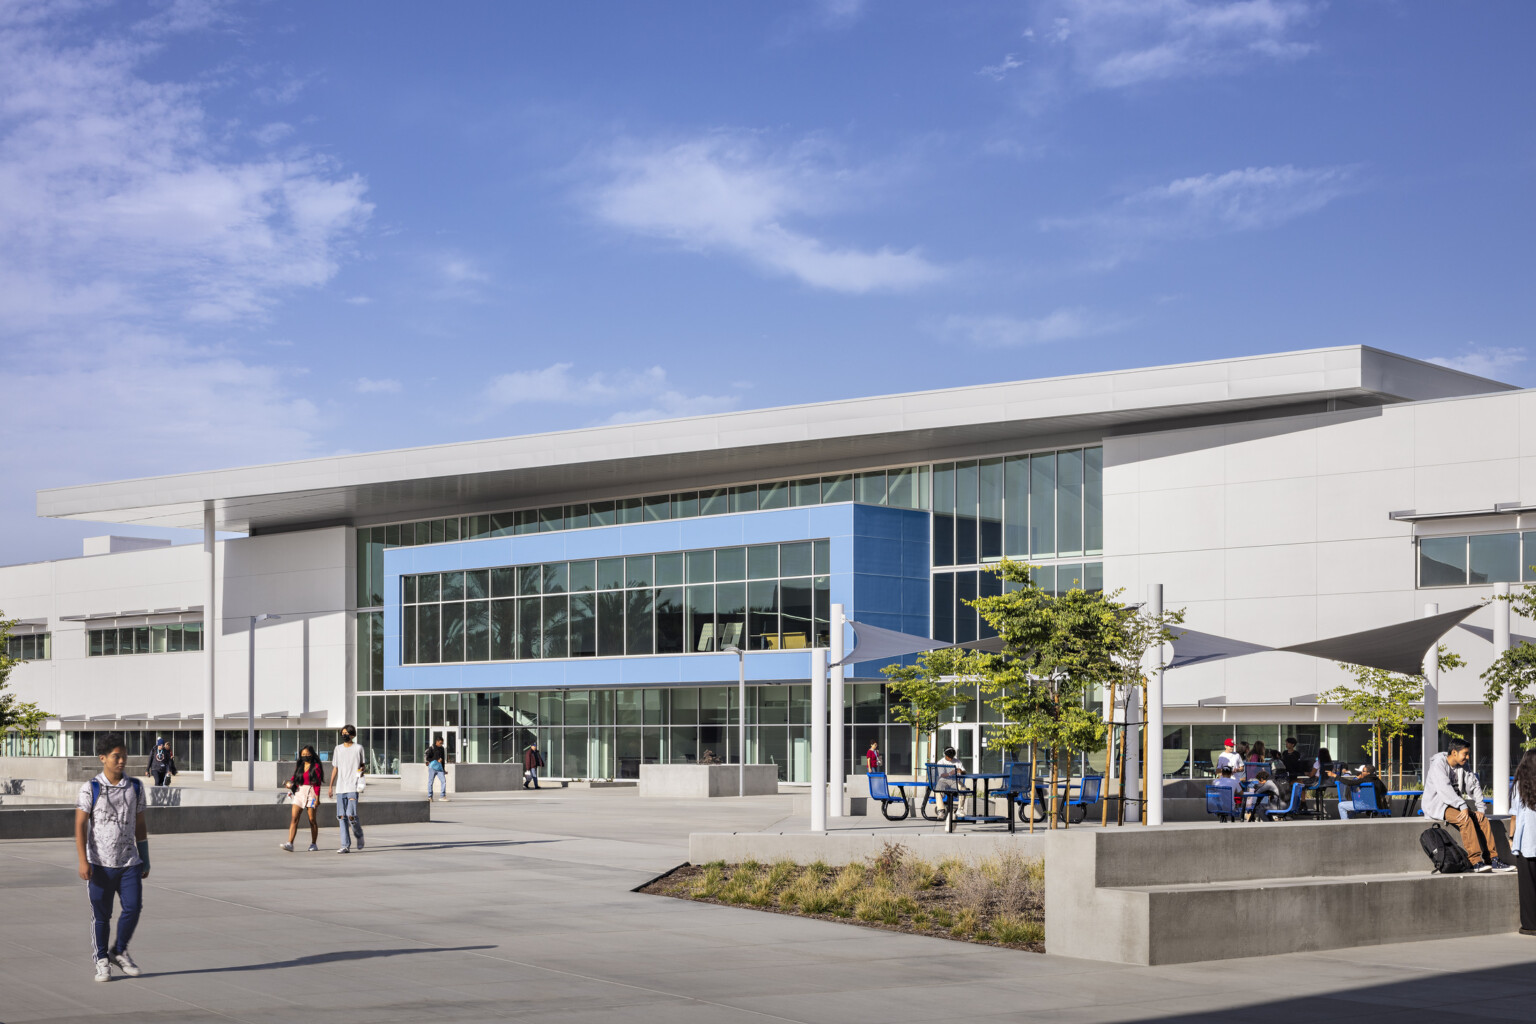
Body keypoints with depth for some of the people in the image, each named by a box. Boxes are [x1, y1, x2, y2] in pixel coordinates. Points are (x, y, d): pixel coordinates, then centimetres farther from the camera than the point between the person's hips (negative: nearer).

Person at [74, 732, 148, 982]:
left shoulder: (135, 787, 8)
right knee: (101, 915, 3)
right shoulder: (90, 789, -3)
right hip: (100, 863, -3)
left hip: (129, 862, 3)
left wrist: (145, 860, 14)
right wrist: (83, 861, -14)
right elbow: (80, 826, -6)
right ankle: (102, 961, 16)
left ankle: (119, 951, 15)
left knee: (133, 907, -7)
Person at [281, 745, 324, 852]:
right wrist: (290, 782, -4)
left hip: (310, 793, -4)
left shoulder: (315, 767, -3)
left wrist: (317, 798, -10)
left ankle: (314, 844, 14)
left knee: (312, 819, 3)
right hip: (299, 792, 5)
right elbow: (294, 777, 18)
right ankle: (290, 844, -14)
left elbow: (317, 783, -6)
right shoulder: (299, 766, 13)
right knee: (294, 818, -7)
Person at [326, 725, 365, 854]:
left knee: (351, 815, -13)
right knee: (342, 817, -1)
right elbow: (335, 768, 16)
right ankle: (346, 846, 2)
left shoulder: (358, 748, 4)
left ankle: (359, 835, 15)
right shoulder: (338, 749, 13)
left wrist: (361, 770, -9)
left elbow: (362, 765, 14)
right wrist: (331, 787, 12)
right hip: (340, 787, 4)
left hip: (353, 787, -4)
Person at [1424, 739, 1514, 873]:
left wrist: (1479, 809, -4)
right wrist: (1463, 806, -28)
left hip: (1455, 804, 7)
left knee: (1482, 819, -13)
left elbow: (1475, 786, 9)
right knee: (1466, 820, -30)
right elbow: (1444, 788, -24)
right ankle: (1476, 862, -34)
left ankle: (1493, 859, -13)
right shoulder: (1438, 764, -14)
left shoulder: (1462, 767, 9)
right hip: (1437, 805, -7)